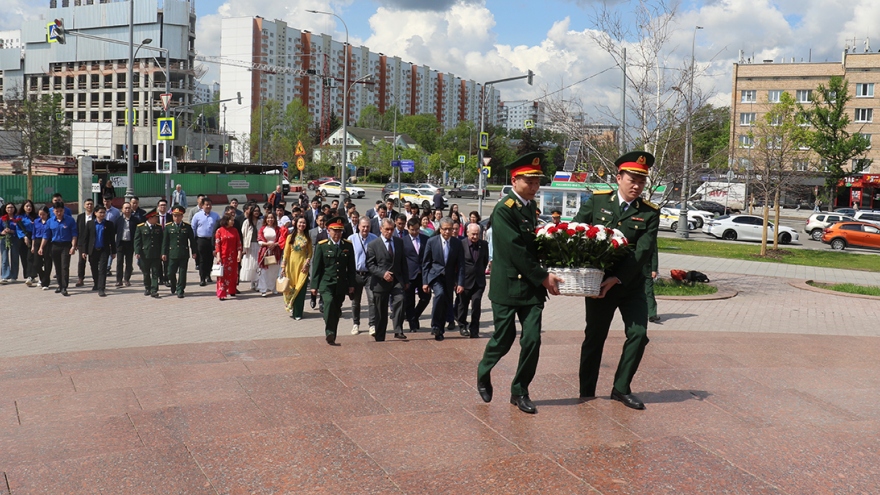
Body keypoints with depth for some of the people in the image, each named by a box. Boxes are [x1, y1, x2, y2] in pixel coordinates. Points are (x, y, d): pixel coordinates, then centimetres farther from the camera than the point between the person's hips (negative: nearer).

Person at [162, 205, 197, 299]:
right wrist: (164, 253, 3)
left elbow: (192, 240, 7)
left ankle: (180, 291, 8)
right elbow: (165, 241, 6)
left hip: (184, 254, -1)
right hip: (172, 254, 1)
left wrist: (193, 252, 6)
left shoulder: (187, 227, 3)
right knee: (171, 273, 3)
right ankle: (173, 288, 28)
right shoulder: (168, 227, 4)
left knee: (182, 273, 1)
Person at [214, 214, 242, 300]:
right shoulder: (219, 231, -2)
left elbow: (238, 243, 6)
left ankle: (232, 291, 20)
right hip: (223, 256, -3)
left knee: (233, 274, 8)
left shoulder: (234, 230, 7)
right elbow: (217, 244, -4)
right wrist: (218, 256, -11)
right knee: (222, 275, -4)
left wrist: (239, 254, -2)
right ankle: (222, 294, -3)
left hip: (233, 256, 3)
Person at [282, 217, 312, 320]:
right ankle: (291, 308, 24)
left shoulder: (307, 238, 5)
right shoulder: (290, 237, 4)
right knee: (291, 287, 3)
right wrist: (283, 266, -2)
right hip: (292, 264, 0)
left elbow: (310, 253, 7)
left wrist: (307, 264, -8)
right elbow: (286, 252, 3)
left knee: (301, 289, -2)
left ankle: (297, 313, 5)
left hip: (303, 265, 0)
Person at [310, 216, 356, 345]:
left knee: (336, 310, 7)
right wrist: (314, 285, -2)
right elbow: (316, 267, 1)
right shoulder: (322, 246, 0)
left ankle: (332, 337, 19)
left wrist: (351, 284, 6)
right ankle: (329, 332, -23)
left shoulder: (348, 245, 7)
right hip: (326, 283, -3)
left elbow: (351, 267, 9)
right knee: (329, 302, -27)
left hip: (341, 284, 3)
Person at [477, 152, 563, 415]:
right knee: (504, 339, 3)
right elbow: (515, 250, -19)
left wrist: (544, 277, 2)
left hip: (532, 286, 6)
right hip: (508, 285, -6)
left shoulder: (532, 207, 11)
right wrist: (543, 277, -17)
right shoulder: (504, 209, -13)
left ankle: (520, 392, 13)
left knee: (532, 339, -1)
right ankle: (484, 373, 33)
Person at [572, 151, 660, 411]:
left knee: (639, 334, -7)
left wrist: (617, 279, -23)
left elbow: (644, 251, -13)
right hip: (598, 283, 0)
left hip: (631, 285, 1)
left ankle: (621, 388, 10)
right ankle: (586, 391, 22)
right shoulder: (596, 201, 0)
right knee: (594, 338, 8)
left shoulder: (649, 213, -3)